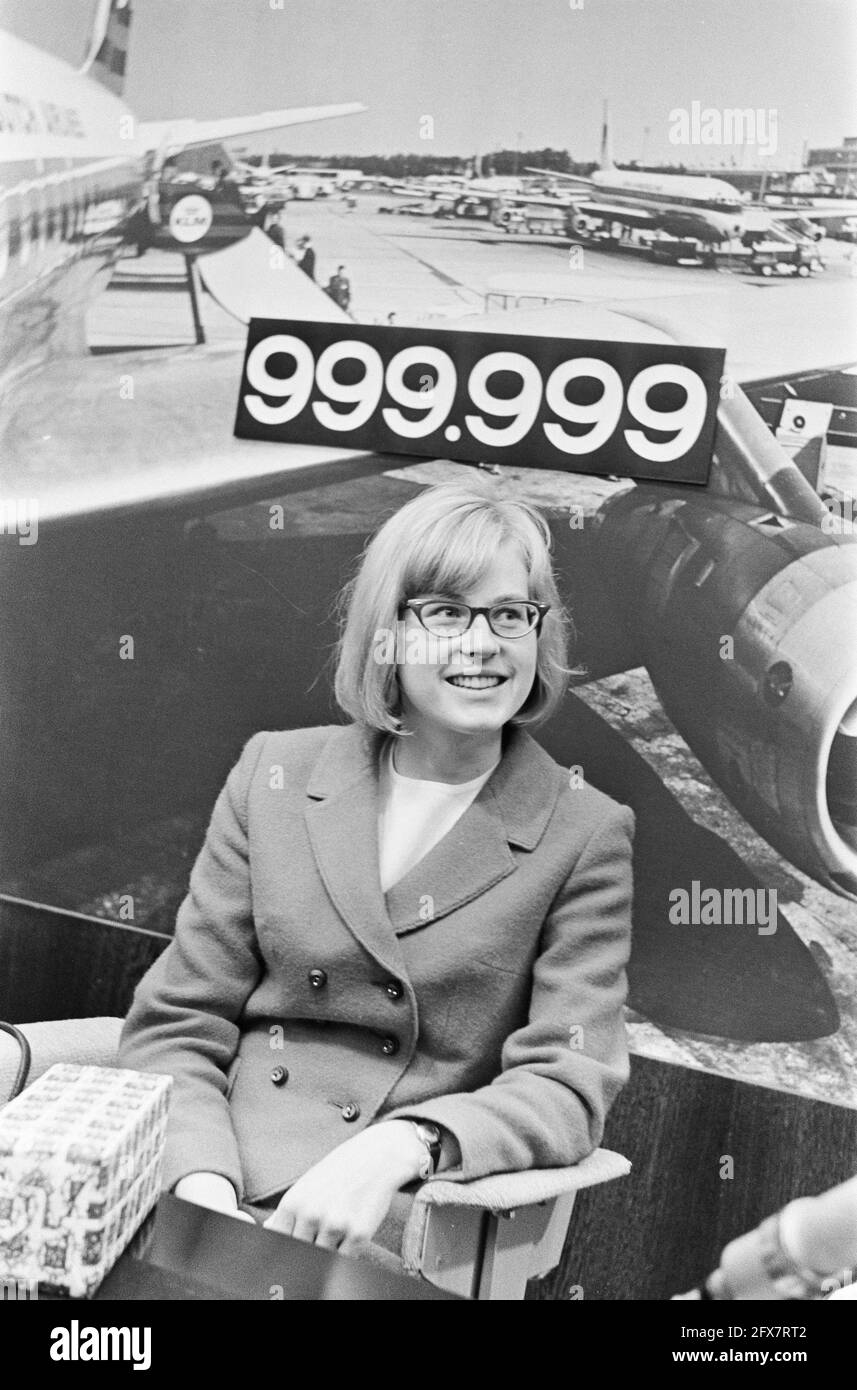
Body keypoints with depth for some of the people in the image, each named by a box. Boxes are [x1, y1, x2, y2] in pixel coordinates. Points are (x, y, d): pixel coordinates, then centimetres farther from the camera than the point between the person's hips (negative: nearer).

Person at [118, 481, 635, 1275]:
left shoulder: (585, 837, -1)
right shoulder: (276, 775, 5)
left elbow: (566, 1084, -6)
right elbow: (175, 1028, 5)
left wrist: (400, 1145, -23)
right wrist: (203, 1186, -13)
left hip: (397, 1223, -1)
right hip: (209, 1194, 1)